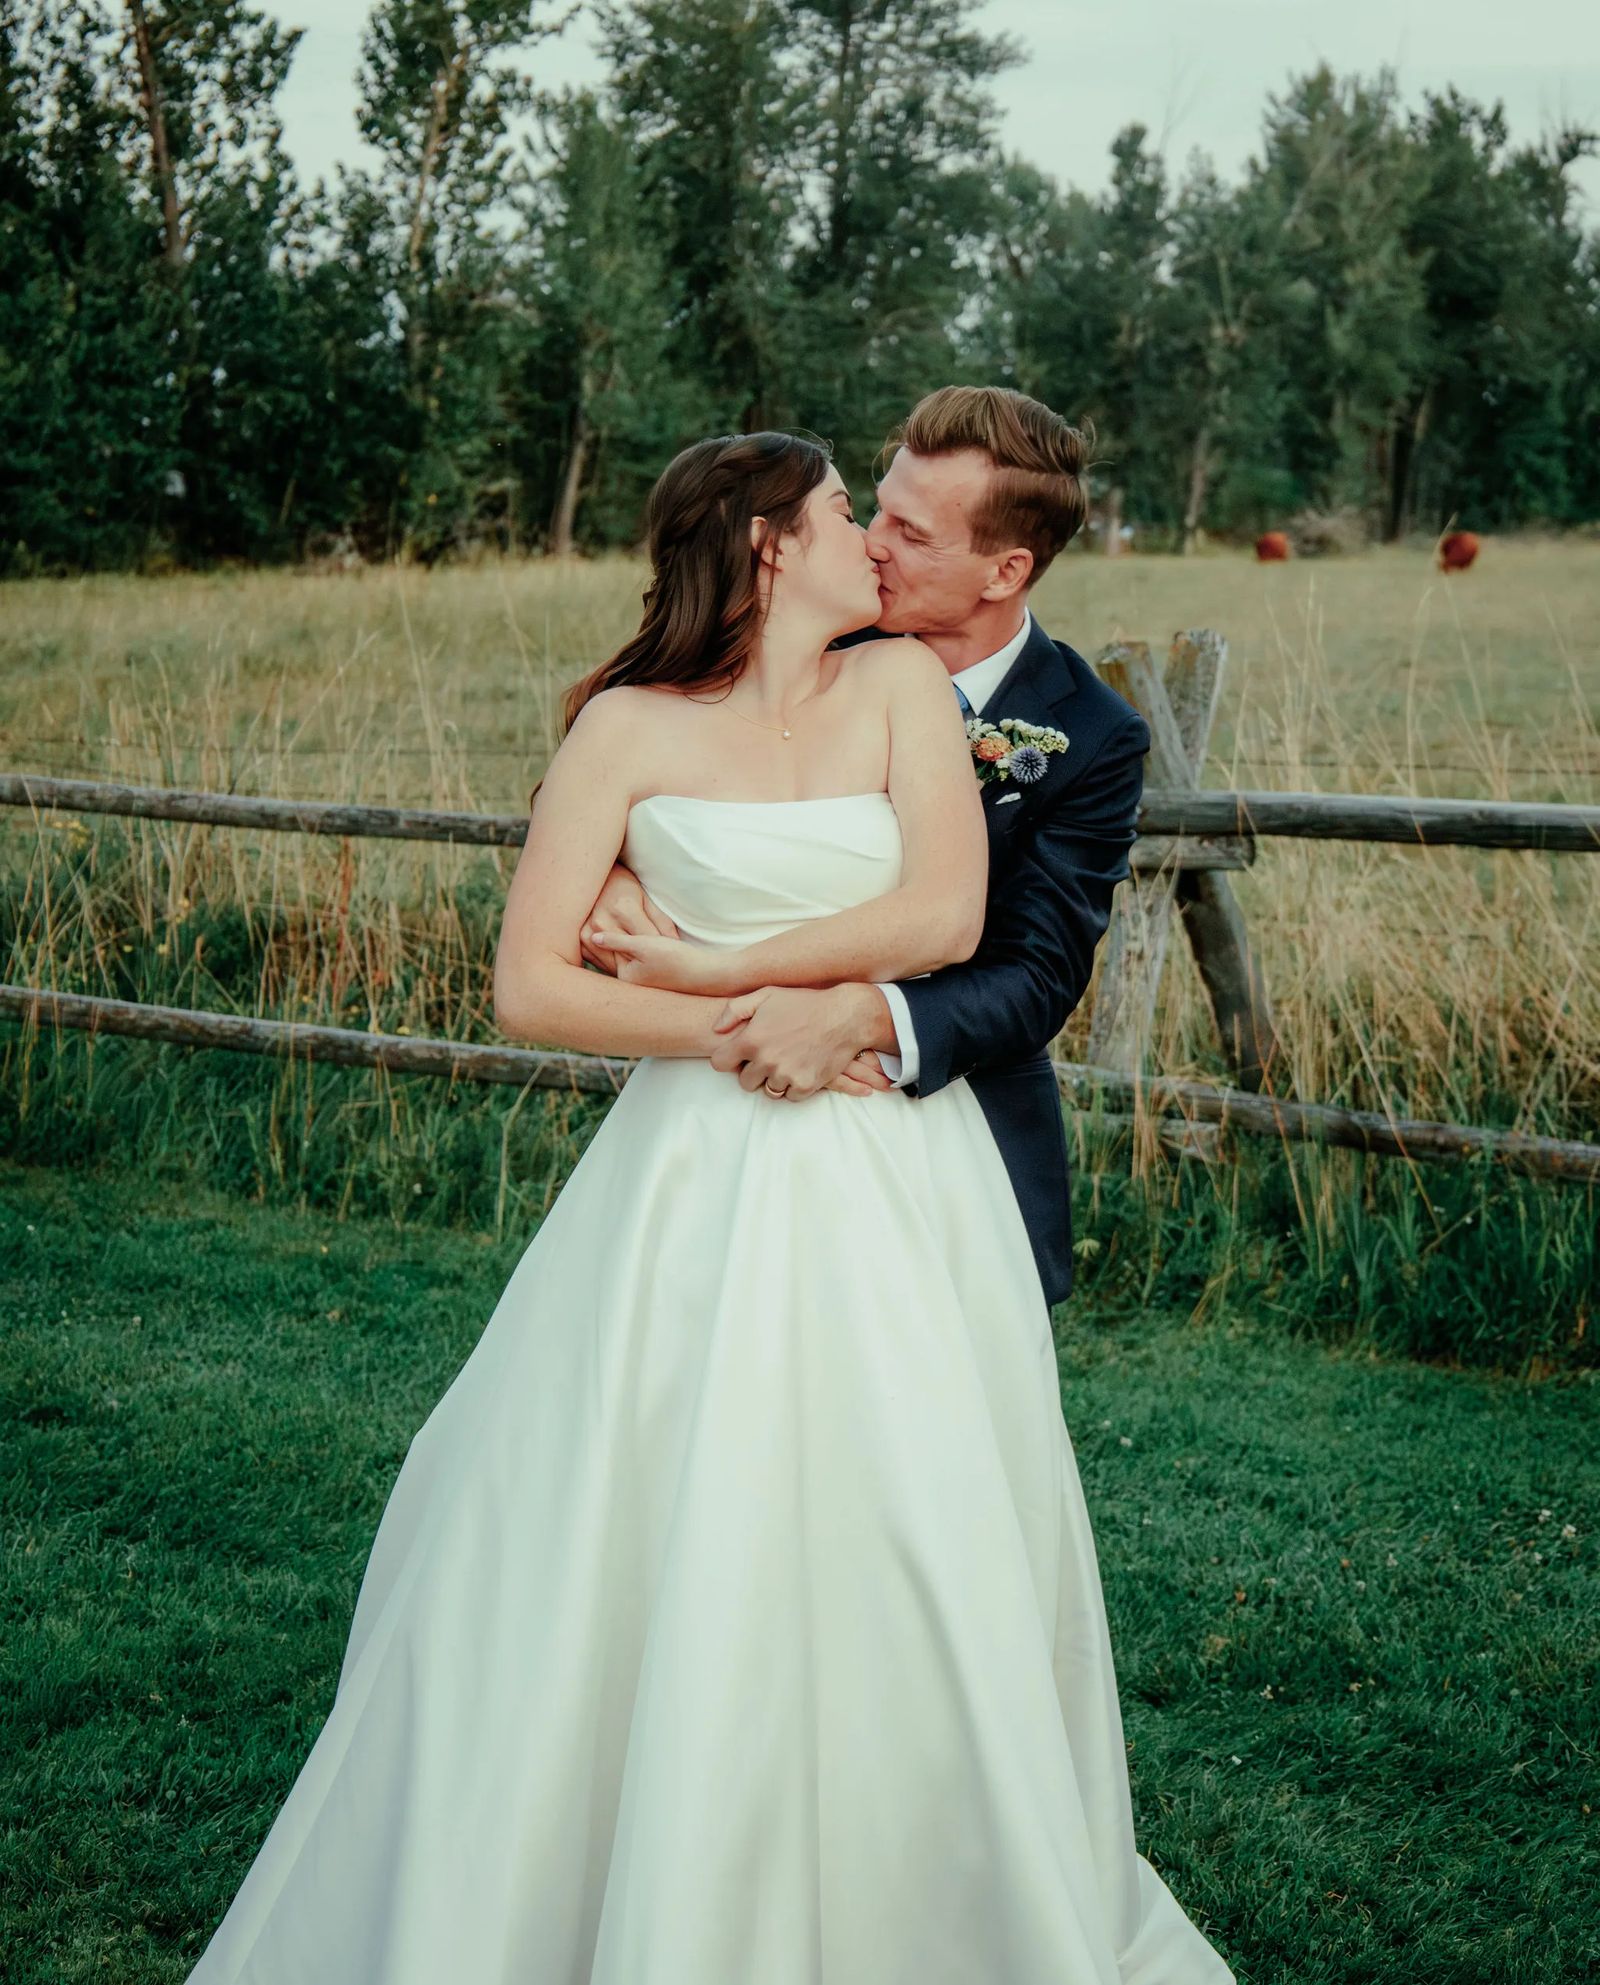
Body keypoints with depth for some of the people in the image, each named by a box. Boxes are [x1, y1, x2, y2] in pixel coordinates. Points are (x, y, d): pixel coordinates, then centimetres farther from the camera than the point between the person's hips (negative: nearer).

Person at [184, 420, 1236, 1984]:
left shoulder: (901, 684, 6)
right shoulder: (630, 728, 2)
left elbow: (945, 918, -6)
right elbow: (529, 988, -4)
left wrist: (714, 967, -6)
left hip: (896, 1195, 2)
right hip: (699, 1191, -1)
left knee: (921, 1574, 6)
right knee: (641, 1564, 0)